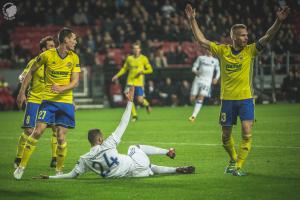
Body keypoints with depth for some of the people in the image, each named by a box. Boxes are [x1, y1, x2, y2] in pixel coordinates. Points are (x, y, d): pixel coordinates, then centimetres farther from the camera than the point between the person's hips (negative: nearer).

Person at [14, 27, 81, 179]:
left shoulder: (74, 58, 2)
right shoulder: (47, 55, -6)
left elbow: (75, 82, -2)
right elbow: (31, 72, 6)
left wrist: (61, 89, -21)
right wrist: (22, 92, 5)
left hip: (66, 101, 2)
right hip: (48, 100, -2)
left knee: (61, 137, -3)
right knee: (38, 131, -13)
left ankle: (59, 170, 13)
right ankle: (21, 166, -4)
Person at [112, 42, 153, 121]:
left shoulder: (143, 58, 0)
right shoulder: (129, 58, 9)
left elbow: (150, 70, 1)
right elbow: (124, 68, 19)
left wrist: (142, 71, -15)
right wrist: (117, 75, 9)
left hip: (139, 82, -3)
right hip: (130, 81, 3)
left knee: (140, 100, -9)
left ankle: (147, 105, 27)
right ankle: (134, 116, 5)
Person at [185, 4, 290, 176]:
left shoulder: (250, 51, -1)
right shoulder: (222, 50, 1)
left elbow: (268, 37, -11)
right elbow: (202, 40, 3)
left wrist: (279, 21, -24)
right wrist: (192, 20, -2)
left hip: (246, 99, -1)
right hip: (227, 99, 1)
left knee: (247, 133, -15)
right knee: (226, 135, 10)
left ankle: (239, 166, -8)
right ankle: (233, 160, 34)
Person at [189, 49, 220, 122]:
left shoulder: (215, 60, 14)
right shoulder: (200, 58, 11)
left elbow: (218, 70, 21)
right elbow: (194, 67, 8)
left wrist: (216, 78, 3)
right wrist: (195, 71, -15)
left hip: (207, 81, -1)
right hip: (198, 79, 1)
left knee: (201, 97, -16)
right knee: (192, 98, -4)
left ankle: (193, 116, -16)